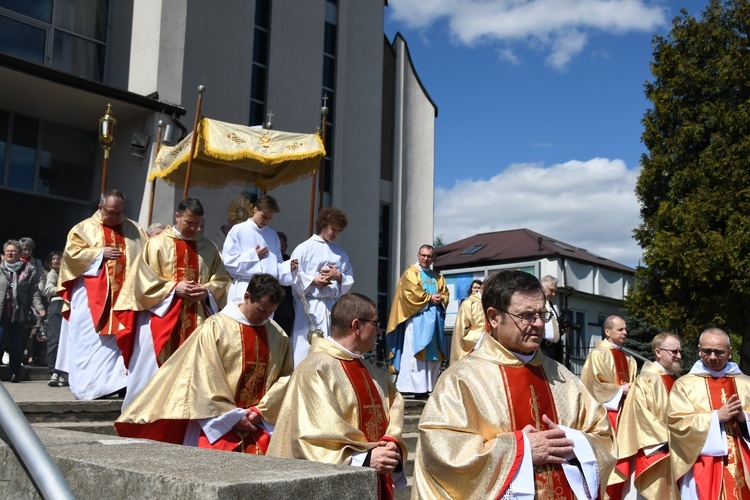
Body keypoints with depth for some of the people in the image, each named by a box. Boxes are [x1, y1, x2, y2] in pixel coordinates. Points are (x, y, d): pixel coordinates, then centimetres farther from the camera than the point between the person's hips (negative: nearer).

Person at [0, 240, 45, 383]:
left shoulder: (29, 271, 4)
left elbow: (34, 293, 2)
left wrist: (38, 307, -11)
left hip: (19, 314, -1)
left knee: (16, 345, 4)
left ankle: (15, 374, 13)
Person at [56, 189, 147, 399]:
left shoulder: (134, 230, 15)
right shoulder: (84, 228, 7)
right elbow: (72, 253, -4)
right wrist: (101, 254, -11)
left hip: (124, 296, 2)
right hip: (91, 298, -2)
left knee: (120, 340, -2)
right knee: (90, 341, -2)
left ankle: (116, 383, 1)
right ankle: (89, 386, 3)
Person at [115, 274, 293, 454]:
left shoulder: (278, 335, 8)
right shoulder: (215, 327, -4)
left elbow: (286, 377, 6)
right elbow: (204, 380, -8)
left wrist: (260, 410, -7)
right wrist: (233, 416, -10)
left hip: (260, 422, 2)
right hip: (218, 421, -2)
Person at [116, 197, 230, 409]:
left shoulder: (209, 248, 10)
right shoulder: (158, 243, 1)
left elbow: (222, 279, 11)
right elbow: (143, 278, -4)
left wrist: (207, 290, -9)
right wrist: (174, 287, -14)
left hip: (197, 321, 3)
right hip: (162, 316, -3)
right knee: (155, 370, 0)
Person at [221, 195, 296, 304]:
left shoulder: (273, 235, 15)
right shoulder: (238, 231, 0)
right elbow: (228, 261, -6)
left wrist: (288, 266, -4)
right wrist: (253, 255, -7)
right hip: (244, 291, -4)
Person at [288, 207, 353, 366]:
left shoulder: (340, 253, 17)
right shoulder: (304, 248, 2)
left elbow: (350, 280, 17)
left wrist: (338, 275, -2)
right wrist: (313, 280, -15)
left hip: (334, 307, 5)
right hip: (310, 306, -4)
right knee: (306, 348, -6)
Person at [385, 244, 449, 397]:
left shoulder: (438, 277, 21)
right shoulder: (411, 273, 3)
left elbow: (445, 294, 14)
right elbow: (412, 293, -10)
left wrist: (440, 299, -7)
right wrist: (430, 298, -9)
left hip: (434, 318, 6)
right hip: (417, 317, -6)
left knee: (434, 353, 3)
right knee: (416, 352, -12)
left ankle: (431, 386, 5)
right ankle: (417, 387, -14)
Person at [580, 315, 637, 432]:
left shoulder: (628, 359, 15)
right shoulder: (598, 354, -8)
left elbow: (632, 383, 20)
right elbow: (593, 384, -12)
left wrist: (630, 390, -3)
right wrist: (620, 390, -11)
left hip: (625, 411, 7)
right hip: (606, 409, -7)